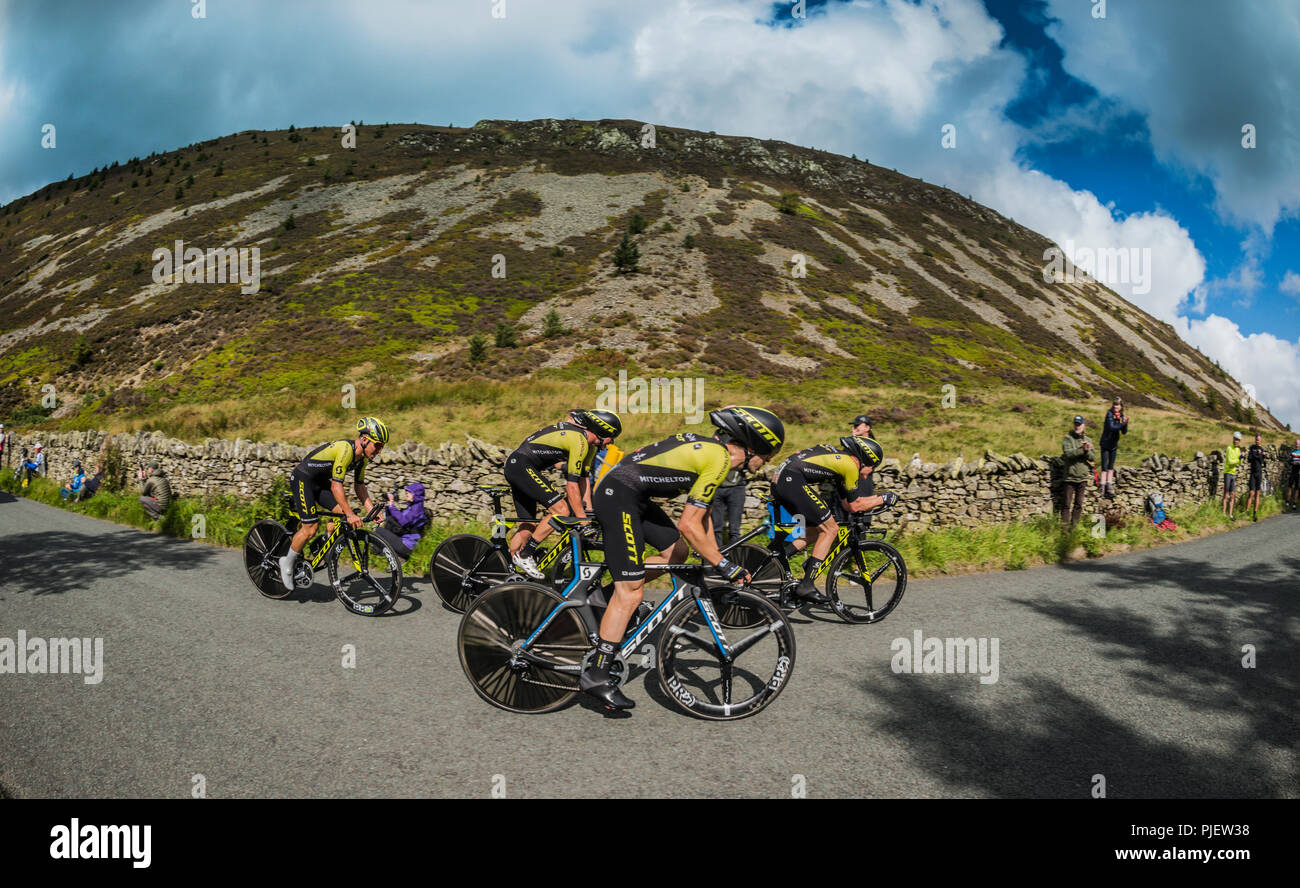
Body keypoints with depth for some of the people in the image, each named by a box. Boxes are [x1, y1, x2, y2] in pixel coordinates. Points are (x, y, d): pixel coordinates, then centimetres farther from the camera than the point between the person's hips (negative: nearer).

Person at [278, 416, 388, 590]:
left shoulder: (362, 456, -3)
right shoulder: (346, 449, -30)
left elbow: (360, 486, 5)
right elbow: (336, 485, -33)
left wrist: (372, 511, -6)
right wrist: (351, 514, -36)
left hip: (320, 481, 8)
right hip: (302, 479, -8)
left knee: (342, 513, -9)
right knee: (311, 528, -12)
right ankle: (287, 562, 9)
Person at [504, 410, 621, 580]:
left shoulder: (589, 443, 11)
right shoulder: (579, 441, -19)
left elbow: (584, 478, 14)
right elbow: (572, 486, -19)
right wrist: (583, 521, -14)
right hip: (522, 465, -10)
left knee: (528, 526, 12)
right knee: (562, 510, -15)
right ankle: (524, 555, -9)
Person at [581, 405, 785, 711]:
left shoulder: (711, 447, 13)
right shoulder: (719, 459, -16)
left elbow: (702, 513, 21)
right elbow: (689, 524, -18)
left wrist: (714, 558, 22)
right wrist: (724, 565, -10)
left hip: (634, 497, 10)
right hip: (619, 498, -10)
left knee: (678, 552, 17)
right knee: (631, 593, -7)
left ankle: (614, 587, 20)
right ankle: (596, 675, -2)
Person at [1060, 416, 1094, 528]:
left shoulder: (1087, 440, 10)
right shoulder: (1067, 438, -3)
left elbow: (1092, 457, 3)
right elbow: (1067, 453, -18)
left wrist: (1087, 451, -17)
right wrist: (1082, 450, -24)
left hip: (1083, 477, 4)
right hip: (1070, 476, -4)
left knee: (1078, 505, 8)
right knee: (1067, 504, -3)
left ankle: (1073, 527, 14)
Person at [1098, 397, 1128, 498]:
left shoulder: (1121, 417, 2)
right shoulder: (1110, 414, -14)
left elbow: (1124, 432, -2)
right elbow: (1111, 427, -26)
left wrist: (1125, 423, -19)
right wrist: (1122, 424, -37)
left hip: (1114, 444, 6)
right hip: (1105, 444, -6)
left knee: (1111, 467, 11)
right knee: (1104, 467, -7)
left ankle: (1109, 488, 15)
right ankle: (1102, 488, -8)